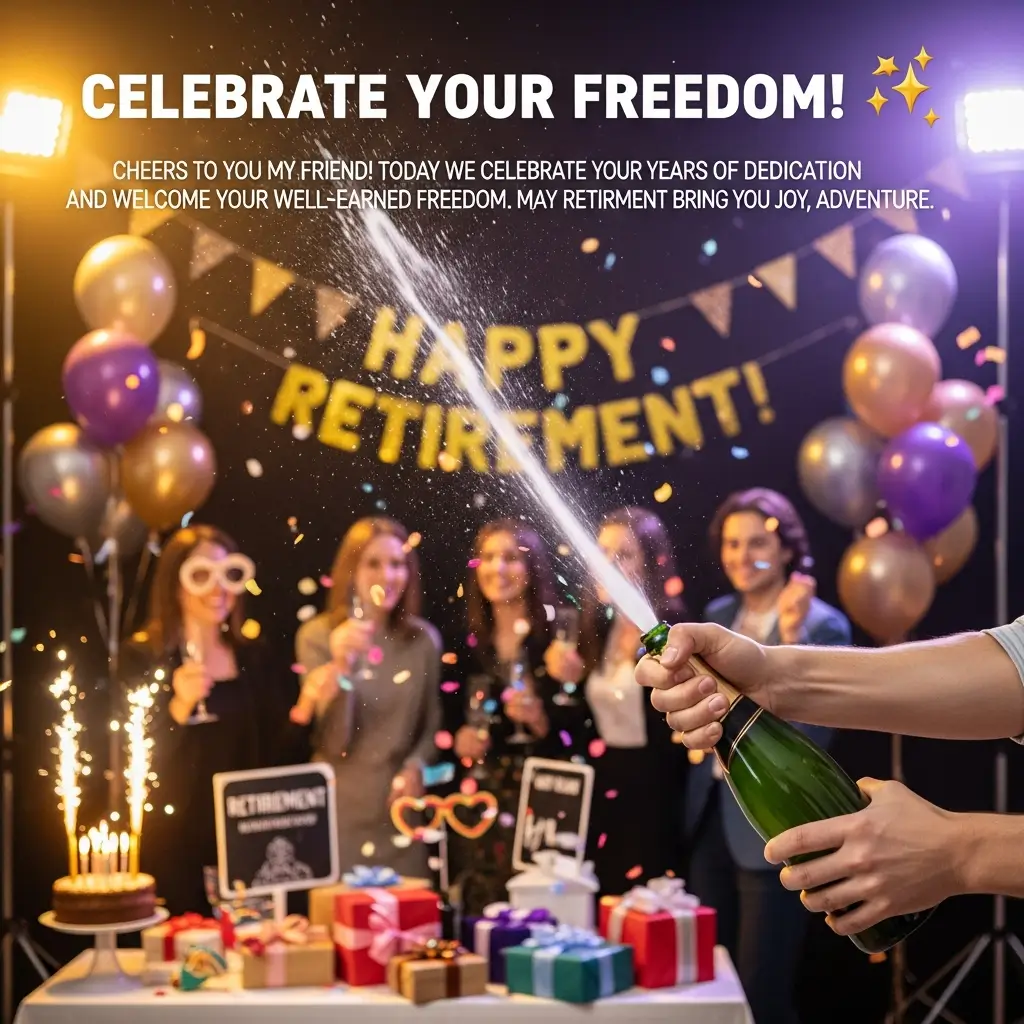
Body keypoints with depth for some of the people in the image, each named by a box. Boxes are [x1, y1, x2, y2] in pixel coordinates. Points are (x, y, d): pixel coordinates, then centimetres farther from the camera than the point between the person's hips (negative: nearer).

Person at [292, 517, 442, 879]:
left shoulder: (424, 639, 2)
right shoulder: (316, 635, -6)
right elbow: (333, 742, -14)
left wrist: (416, 766, -4)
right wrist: (341, 667, -27)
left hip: (398, 807, 3)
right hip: (338, 809, -2)